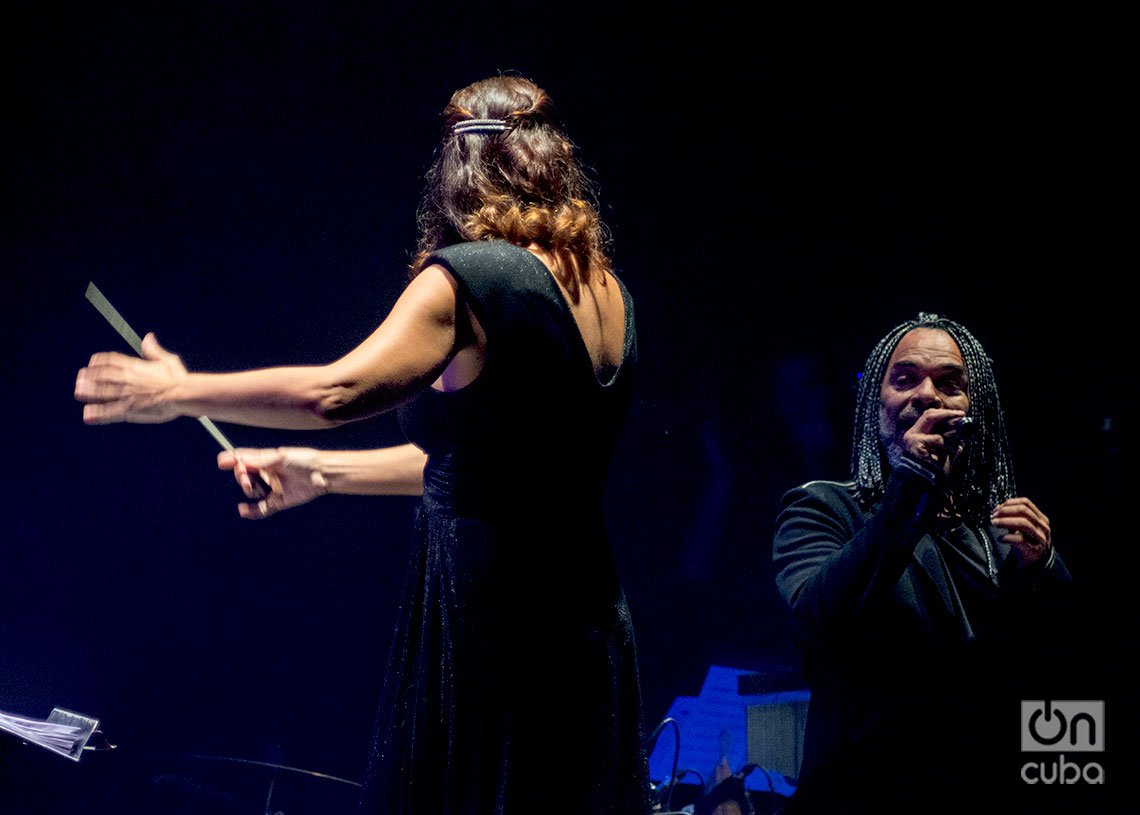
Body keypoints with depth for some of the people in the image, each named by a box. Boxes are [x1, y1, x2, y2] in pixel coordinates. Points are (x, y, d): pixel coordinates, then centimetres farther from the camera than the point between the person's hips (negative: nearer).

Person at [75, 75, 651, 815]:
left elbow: (337, 392, -22)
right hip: (590, 633, 7)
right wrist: (322, 473, 21)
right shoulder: (608, 293, 12)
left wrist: (178, 392, -9)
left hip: (487, 621, -7)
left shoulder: (471, 277, -12)